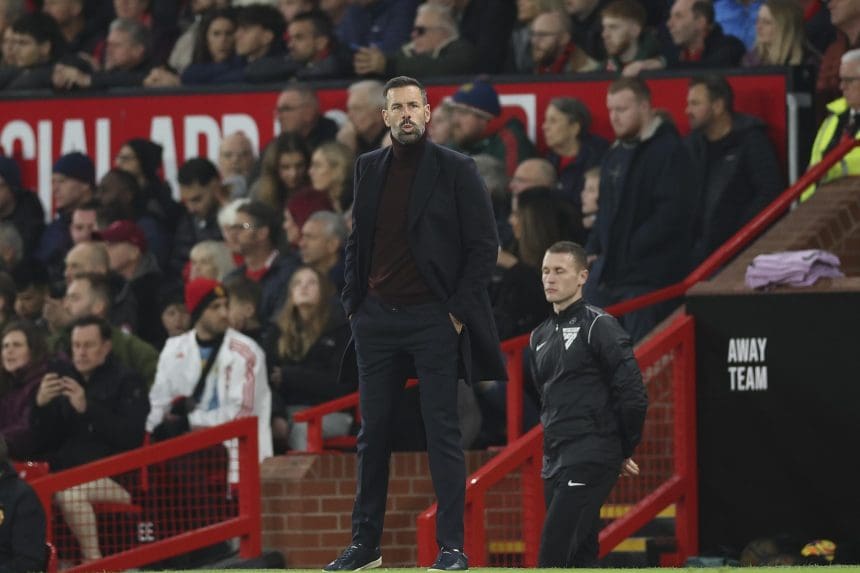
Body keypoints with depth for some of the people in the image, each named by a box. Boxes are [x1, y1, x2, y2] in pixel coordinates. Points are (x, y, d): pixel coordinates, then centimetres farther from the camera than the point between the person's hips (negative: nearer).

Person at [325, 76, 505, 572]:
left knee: (443, 434, -3)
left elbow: (484, 245, -5)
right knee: (374, 433, 8)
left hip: (434, 320, -5)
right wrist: (354, 302, 8)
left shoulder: (456, 171, -4)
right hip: (377, 320, 5)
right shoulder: (370, 169, 10)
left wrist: (458, 309, -10)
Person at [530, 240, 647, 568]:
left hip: (590, 461, -8)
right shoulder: (540, 337, 17)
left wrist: (624, 452, -1)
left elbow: (633, 396, -11)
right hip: (554, 462, 8)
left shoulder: (598, 326, -6)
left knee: (553, 556, -17)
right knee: (581, 557, 8)